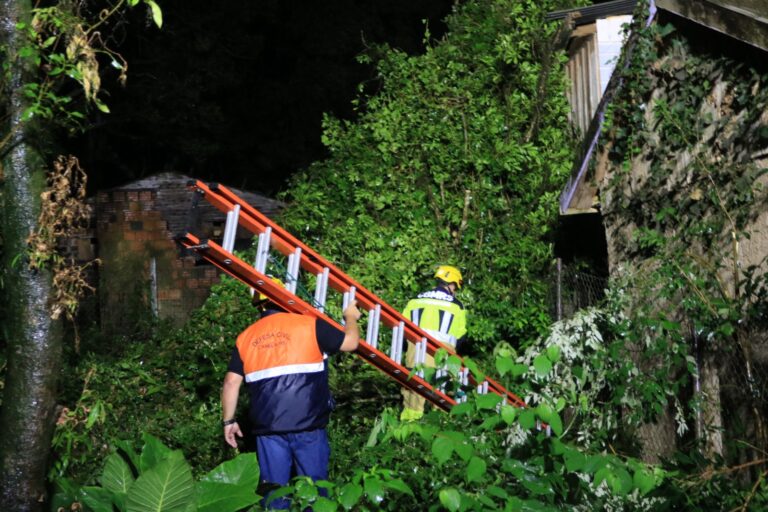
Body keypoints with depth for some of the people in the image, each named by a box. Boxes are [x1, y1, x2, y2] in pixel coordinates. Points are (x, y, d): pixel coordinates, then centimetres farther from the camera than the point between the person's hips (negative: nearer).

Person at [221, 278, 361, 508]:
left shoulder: (245, 337, 8)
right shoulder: (309, 324, -2)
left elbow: (231, 382, 5)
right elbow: (350, 342, 1)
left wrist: (229, 421, 15)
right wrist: (351, 317, 21)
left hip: (268, 427, 3)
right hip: (307, 424, -3)